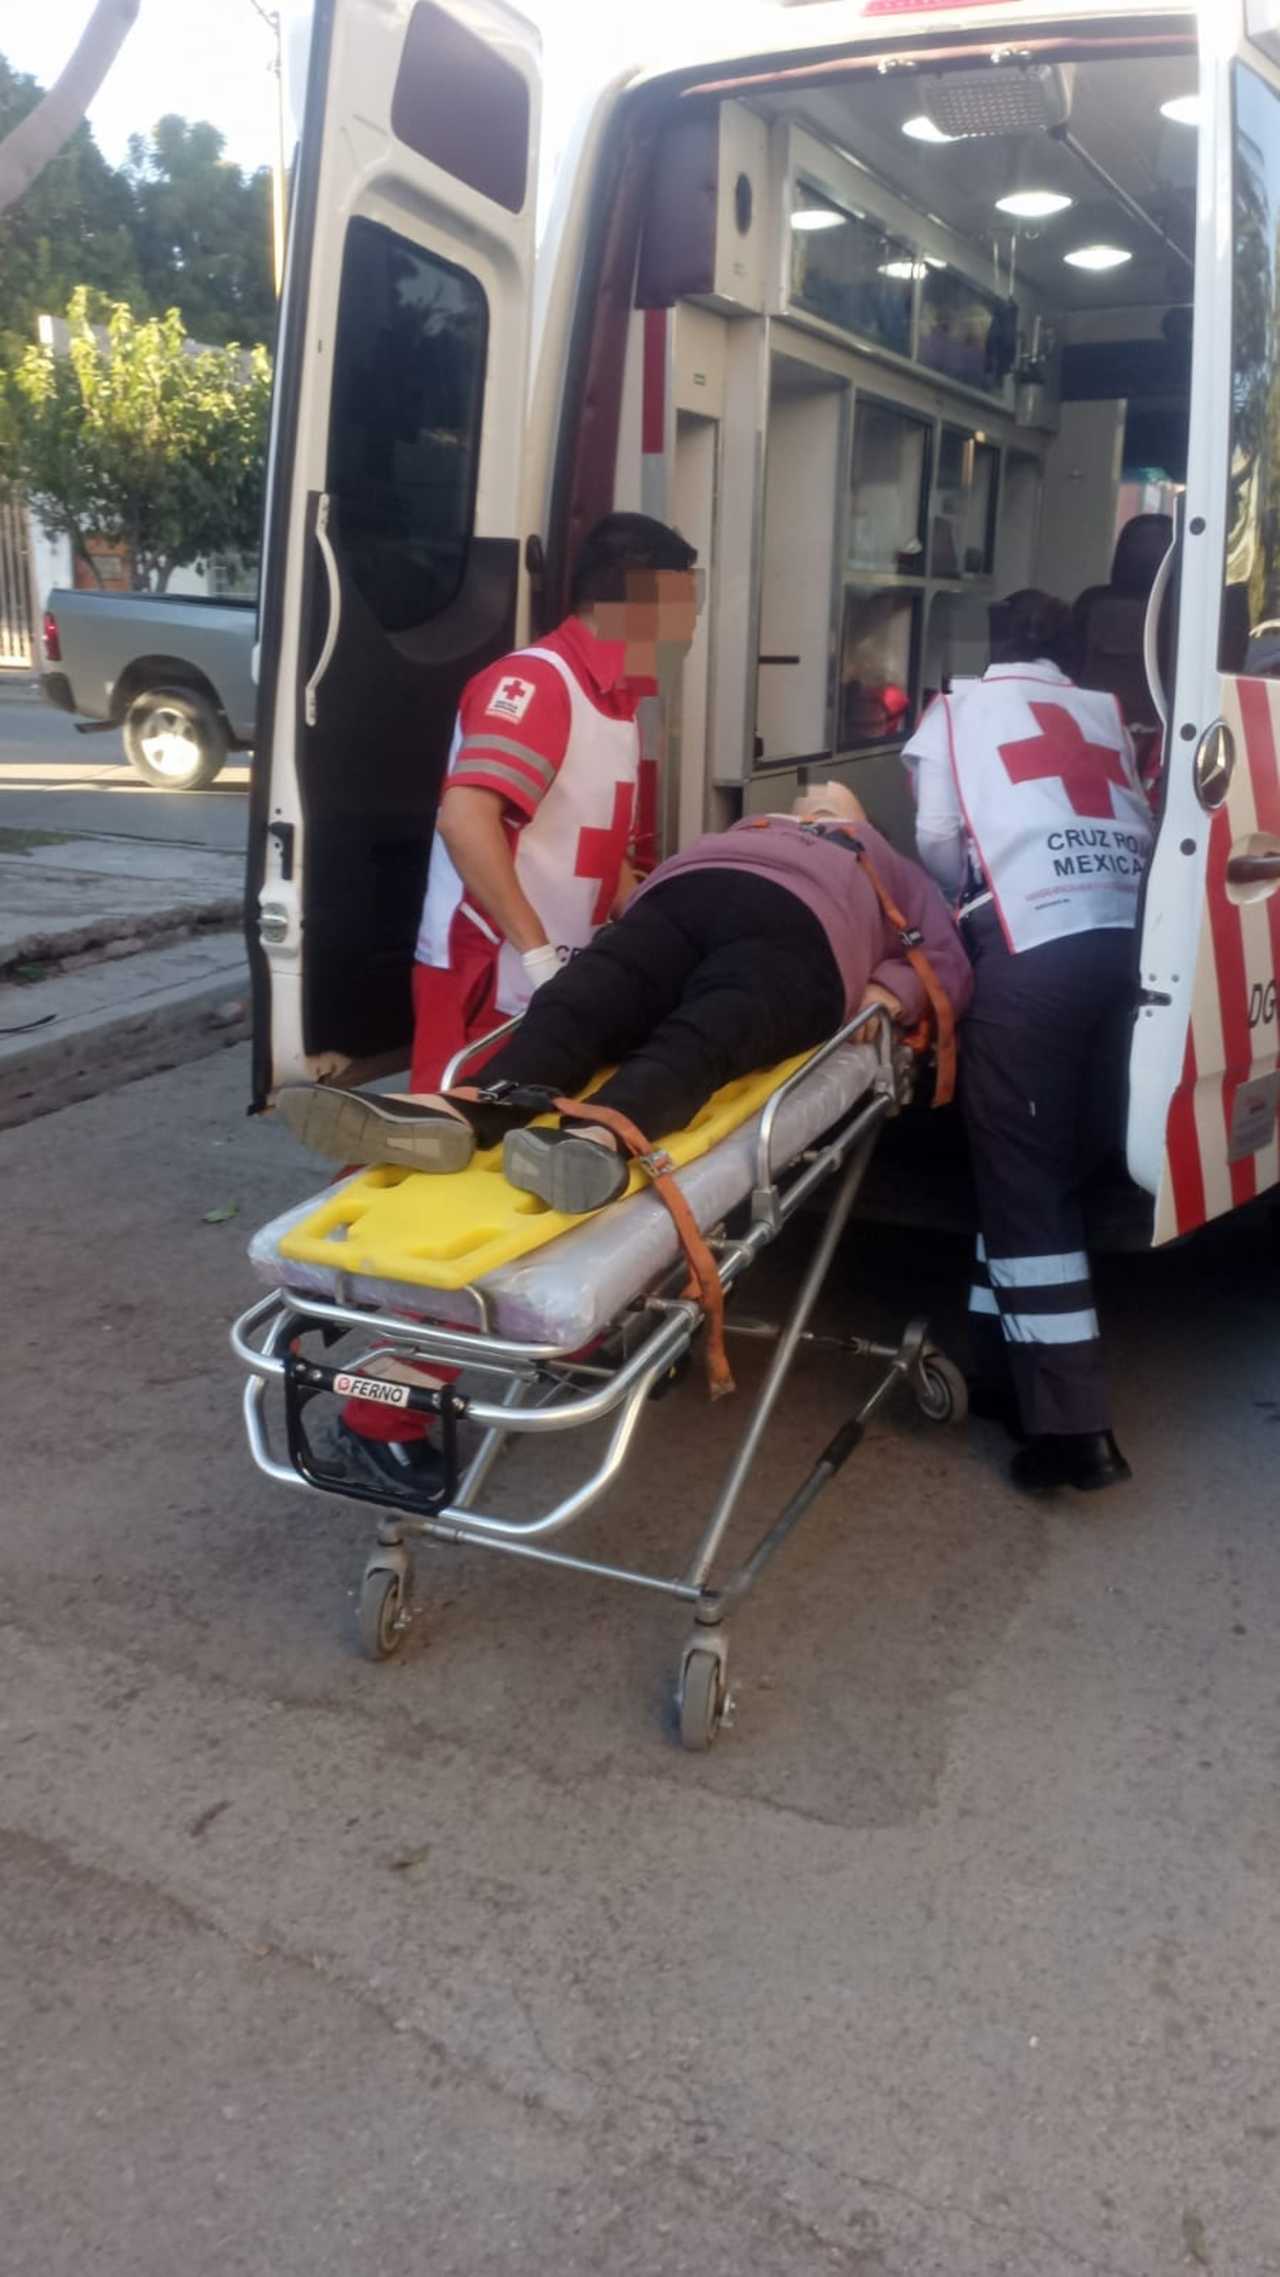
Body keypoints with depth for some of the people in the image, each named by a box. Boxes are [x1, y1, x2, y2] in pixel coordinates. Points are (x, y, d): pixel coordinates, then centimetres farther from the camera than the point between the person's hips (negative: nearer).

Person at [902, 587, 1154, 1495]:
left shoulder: (959, 707, 16)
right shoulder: (1108, 717, 25)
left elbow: (937, 840, 7)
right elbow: (1143, 832, 14)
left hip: (1035, 949, -4)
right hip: (1126, 944, 5)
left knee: (1024, 1179, -1)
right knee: (1059, 1167, 14)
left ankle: (1073, 1425, -5)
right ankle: (1007, 1367, 22)